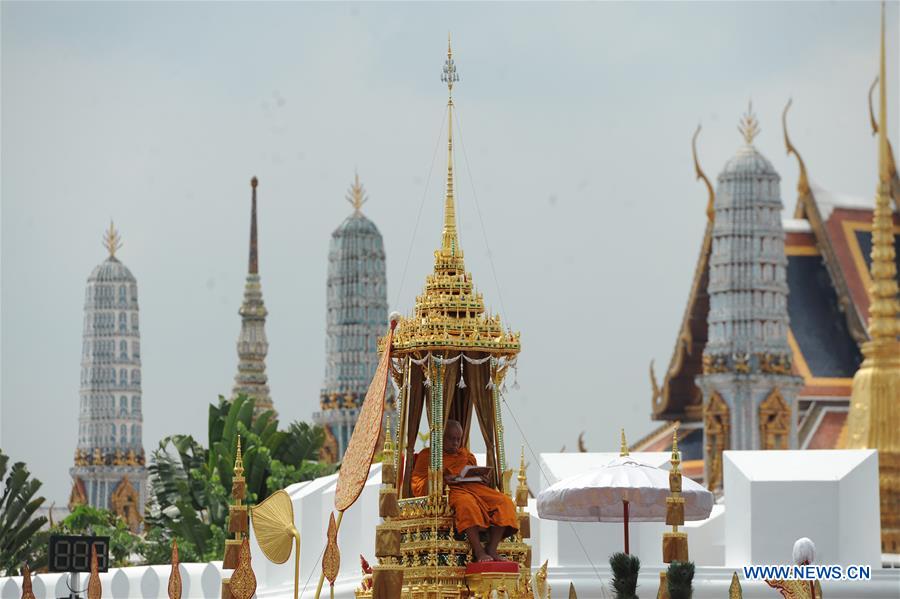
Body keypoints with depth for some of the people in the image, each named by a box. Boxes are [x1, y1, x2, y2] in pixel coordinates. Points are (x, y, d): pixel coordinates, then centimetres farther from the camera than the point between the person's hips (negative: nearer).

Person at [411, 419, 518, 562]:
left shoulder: (466, 455, 31)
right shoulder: (428, 455, 14)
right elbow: (417, 485, 3)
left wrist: (483, 480, 6)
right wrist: (442, 480, -14)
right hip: (450, 490, -6)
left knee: (504, 502, -21)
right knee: (467, 503, -42)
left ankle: (491, 549, -30)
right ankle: (479, 552, -48)